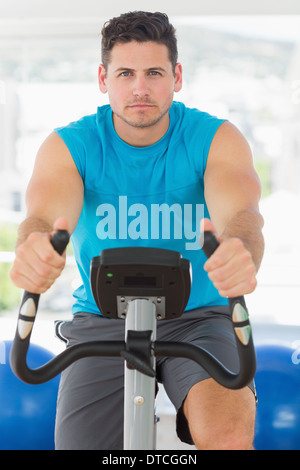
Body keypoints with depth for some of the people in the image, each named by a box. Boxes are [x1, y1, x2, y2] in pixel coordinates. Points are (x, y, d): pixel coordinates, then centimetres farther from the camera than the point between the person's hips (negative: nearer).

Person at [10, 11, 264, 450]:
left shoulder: (216, 139, -8)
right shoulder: (68, 146, -7)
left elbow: (240, 211, -27)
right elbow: (46, 214, -27)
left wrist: (241, 253, -54)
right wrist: (33, 248, -54)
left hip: (196, 318, -1)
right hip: (101, 321, 2)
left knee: (229, 434, -29)